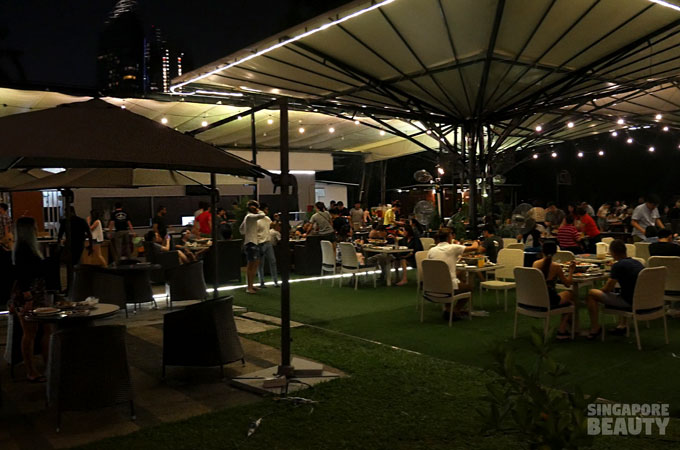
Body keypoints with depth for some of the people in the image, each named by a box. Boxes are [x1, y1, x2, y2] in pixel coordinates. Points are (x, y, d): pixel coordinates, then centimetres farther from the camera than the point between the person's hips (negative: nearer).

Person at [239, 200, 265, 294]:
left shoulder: (248, 216, 17)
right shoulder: (250, 216, -14)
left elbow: (241, 228, 27)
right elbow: (262, 215, -29)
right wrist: (258, 210, -12)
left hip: (254, 243, 11)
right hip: (250, 243, -11)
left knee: (256, 263, 16)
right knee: (250, 265, -8)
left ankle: (252, 285, 23)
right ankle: (249, 287, -5)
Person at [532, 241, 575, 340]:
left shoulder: (535, 264, 2)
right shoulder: (556, 266, -11)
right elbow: (567, 283, 1)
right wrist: (571, 270, 13)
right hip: (549, 301, -6)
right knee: (571, 295, 26)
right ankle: (562, 331, 25)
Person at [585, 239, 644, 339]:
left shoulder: (618, 265, -13)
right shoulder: (637, 263, 10)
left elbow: (608, 288, -11)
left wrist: (600, 289, 11)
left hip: (629, 302, -8)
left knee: (591, 294, 0)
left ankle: (595, 328, 11)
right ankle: (623, 325, 30)